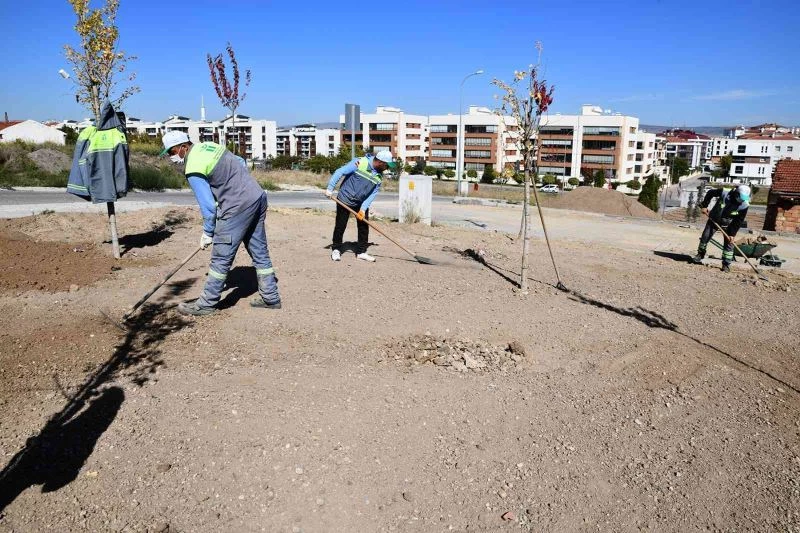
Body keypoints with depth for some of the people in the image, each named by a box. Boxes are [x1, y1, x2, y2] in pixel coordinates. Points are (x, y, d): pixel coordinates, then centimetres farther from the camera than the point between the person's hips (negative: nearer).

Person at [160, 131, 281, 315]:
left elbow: (208, 205, -12)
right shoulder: (208, 146, 12)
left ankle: (207, 303, 10)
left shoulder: (193, 169, -12)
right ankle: (270, 298, 21)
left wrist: (207, 233, 0)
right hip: (258, 198, 9)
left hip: (238, 207, -9)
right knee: (260, 252, 14)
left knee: (221, 258, 0)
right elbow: (241, 163, 21)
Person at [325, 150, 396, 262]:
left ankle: (361, 252, 16)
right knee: (340, 226, 1)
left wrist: (363, 209, -14)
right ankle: (336, 249, 18)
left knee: (364, 226, 4)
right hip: (345, 200, -5)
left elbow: (372, 194, -5)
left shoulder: (379, 176, -5)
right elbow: (340, 172, -19)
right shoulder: (359, 163, -22)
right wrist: (330, 189, -20)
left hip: (361, 203, 5)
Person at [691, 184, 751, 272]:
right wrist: (704, 205, -10)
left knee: (729, 243, -6)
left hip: (728, 224, 0)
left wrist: (732, 234, -20)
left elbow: (739, 221, -17)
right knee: (705, 236, -1)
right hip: (714, 219, 0)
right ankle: (700, 255, 21)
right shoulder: (724, 194, -27)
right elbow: (710, 193, -9)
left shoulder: (744, 205, -23)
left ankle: (726, 264, 3)